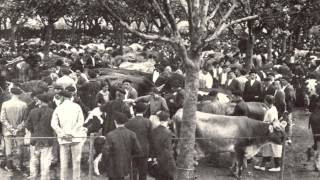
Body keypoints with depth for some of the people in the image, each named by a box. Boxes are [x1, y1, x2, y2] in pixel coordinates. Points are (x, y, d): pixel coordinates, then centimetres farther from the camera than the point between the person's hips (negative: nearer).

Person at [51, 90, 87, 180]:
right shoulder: (77, 107, 3)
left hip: (63, 139, 1)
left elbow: (53, 124, -4)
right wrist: (72, 133, -9)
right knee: (76, 161, 5)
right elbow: (80, 121, -6)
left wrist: (63, 134, -7)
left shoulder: (58, 108, 5)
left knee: (63, 162, 6)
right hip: (75, 138, -1)